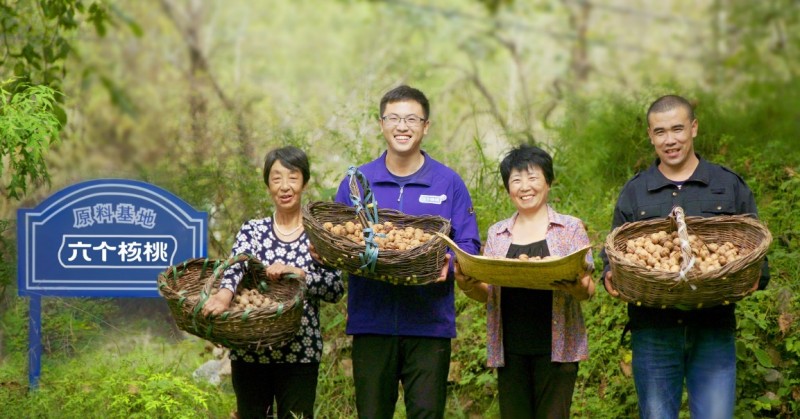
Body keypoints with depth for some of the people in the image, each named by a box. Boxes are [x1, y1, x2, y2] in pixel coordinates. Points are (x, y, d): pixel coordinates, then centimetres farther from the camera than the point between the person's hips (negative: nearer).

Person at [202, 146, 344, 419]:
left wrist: (295, 272, -23)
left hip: (300, 353, -1)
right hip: (249, 352, 1)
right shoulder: (252, 230, 6)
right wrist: (225, 293, -36)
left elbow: (337, 289, -7)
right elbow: (237, 265, -14)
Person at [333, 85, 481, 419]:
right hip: (371, 320, 2)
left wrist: (448, 264, -19)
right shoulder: (356, 181, 9)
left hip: (430, 324, -1)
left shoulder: (449, 183, 5)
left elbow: (469, 245, 2)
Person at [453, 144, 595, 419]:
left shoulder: (571, 228, 6)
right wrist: (466, 285, -9)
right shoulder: (497, 234, 15)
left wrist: (578, 288, -21)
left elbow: (587, 289, 2)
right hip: (510, 349, 3)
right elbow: (486, 293, 13)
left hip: (555, 346, -3)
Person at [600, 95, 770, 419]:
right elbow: (613, 255, 14)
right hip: (653, 332, 1)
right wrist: (610, 278, -10)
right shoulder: (633, 193, 12)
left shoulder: (730, 186, 9)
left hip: (713, 331, -1)